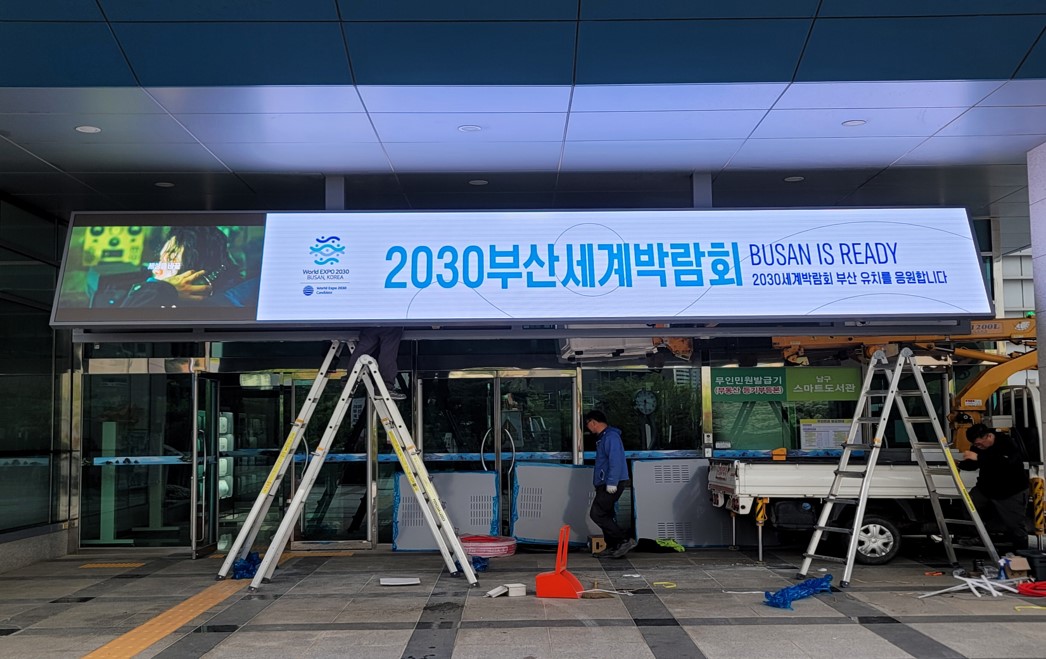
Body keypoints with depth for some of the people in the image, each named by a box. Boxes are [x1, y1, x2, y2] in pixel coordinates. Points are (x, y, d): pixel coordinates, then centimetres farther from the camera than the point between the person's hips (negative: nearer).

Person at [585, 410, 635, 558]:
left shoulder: (610, 437, -15)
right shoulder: (603, 437, 18)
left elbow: (616, 461, -24)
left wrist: (612, 483, -26)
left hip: (612, 485, -11)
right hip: (606, 484, 11)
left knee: (596, 514, -12)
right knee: (606, 515, 12)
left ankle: (625, 540, -12)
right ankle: (612, 547, 16)